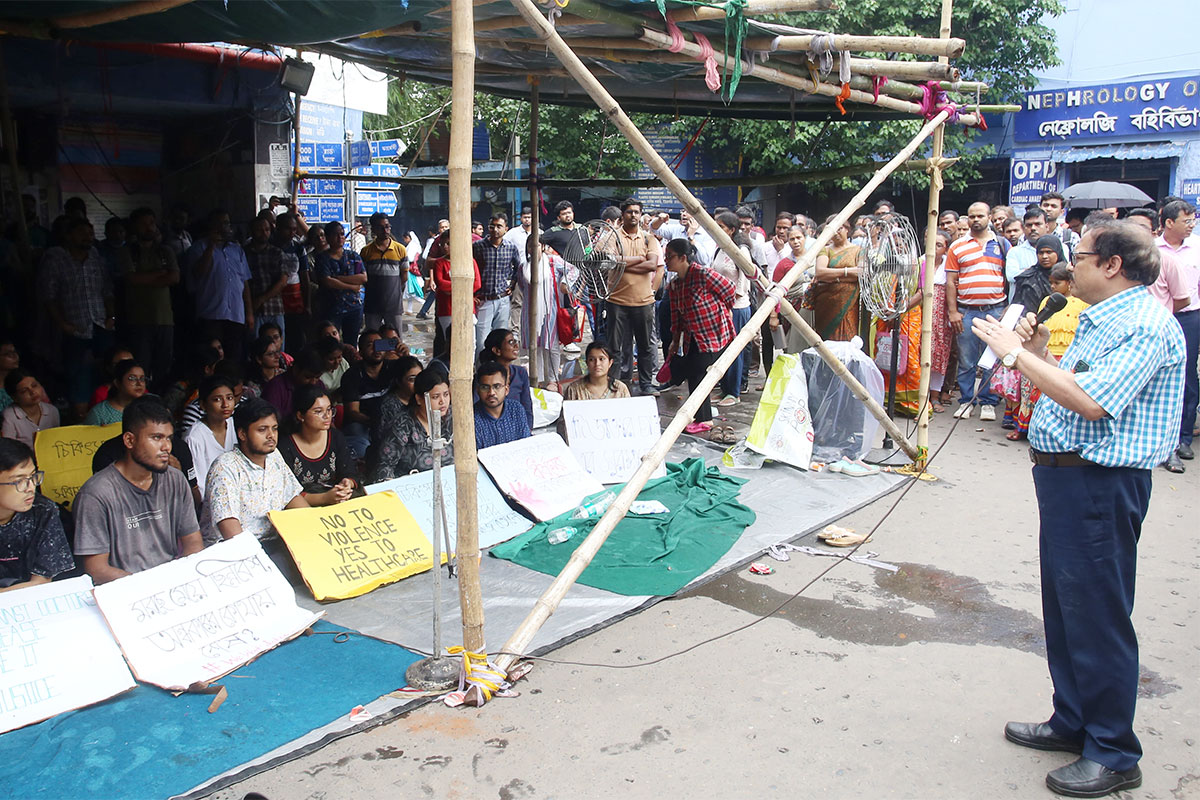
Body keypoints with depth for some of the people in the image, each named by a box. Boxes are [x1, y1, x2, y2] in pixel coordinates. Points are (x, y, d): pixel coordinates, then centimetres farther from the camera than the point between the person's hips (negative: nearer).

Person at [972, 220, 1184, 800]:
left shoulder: (1145, 326, -17)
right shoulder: (1101, 319, 16)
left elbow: (1091, 401, -27)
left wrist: (1017, 353, -21)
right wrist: (1039, 352, 7)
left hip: (1101, 485, -11)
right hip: (1065, 472, 11)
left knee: (1096, 612, -1)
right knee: (1063, 605, 18)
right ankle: (1073, 721, 34)